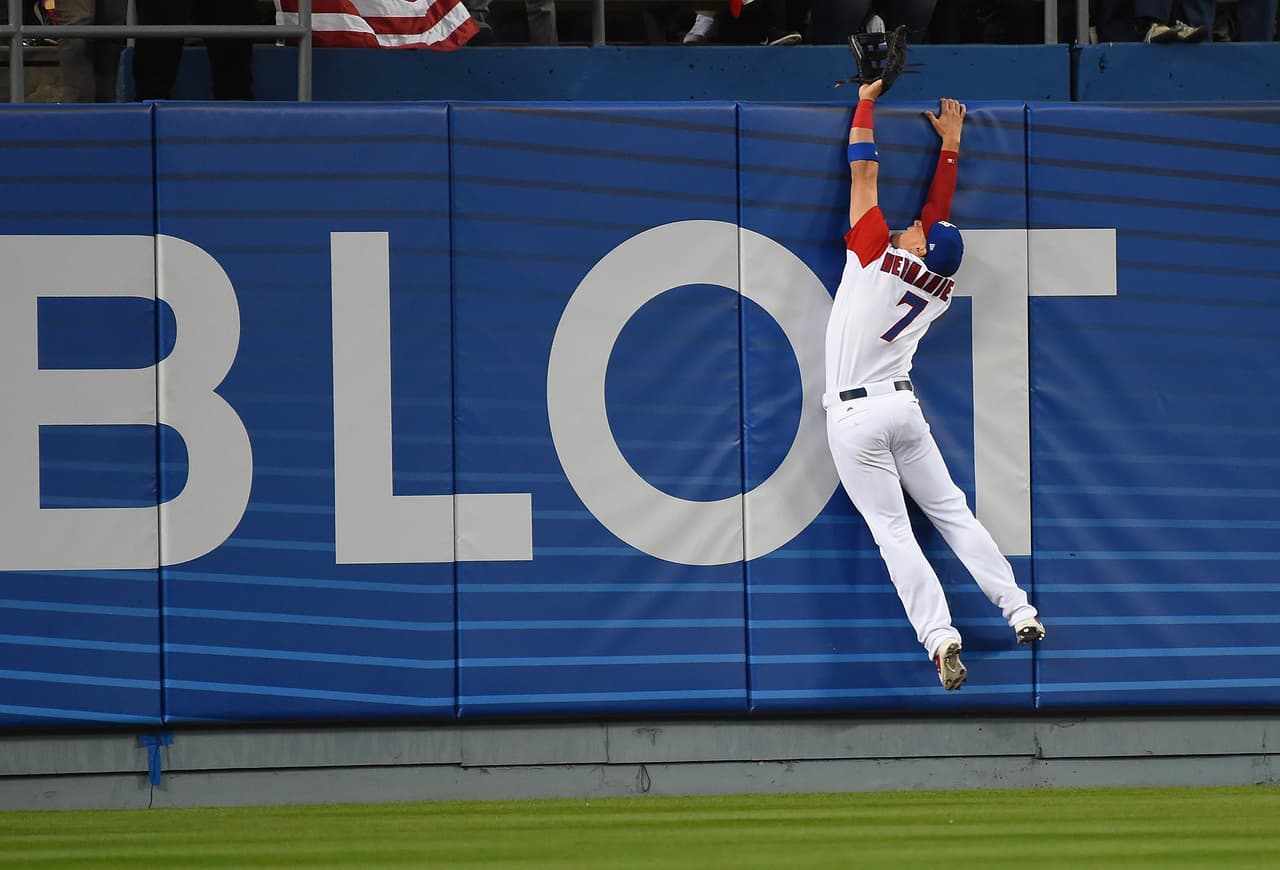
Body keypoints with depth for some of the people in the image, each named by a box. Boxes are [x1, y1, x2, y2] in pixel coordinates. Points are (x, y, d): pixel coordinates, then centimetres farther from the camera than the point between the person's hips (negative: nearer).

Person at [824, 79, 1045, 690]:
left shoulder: (878, 256, -11)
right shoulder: (940, 290, 5)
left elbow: (864, 169, -5)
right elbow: (939, 213, 20)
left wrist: (865, 103, 7)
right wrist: (949, 144, 29)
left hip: (854, 418, -5)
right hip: (903, 406, 5)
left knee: (892, 531, -7)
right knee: (952, 513, 13)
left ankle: (939, 636, -19)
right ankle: (1019, 611, 9)